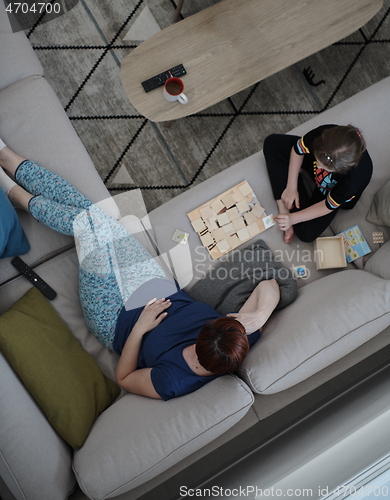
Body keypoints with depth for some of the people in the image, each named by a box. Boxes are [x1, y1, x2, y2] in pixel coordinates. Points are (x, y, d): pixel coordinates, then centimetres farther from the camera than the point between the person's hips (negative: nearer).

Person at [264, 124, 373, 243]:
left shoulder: (354, 179, -44)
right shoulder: (325, 134, -39)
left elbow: (328, 206, -25)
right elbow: (298, 149, -16)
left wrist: (293, 218, -26)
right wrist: (291, 187, -18)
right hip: (310, 162, 4)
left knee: (306, 233, -18)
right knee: (272, 143, -14)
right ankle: (283, 208, -10)